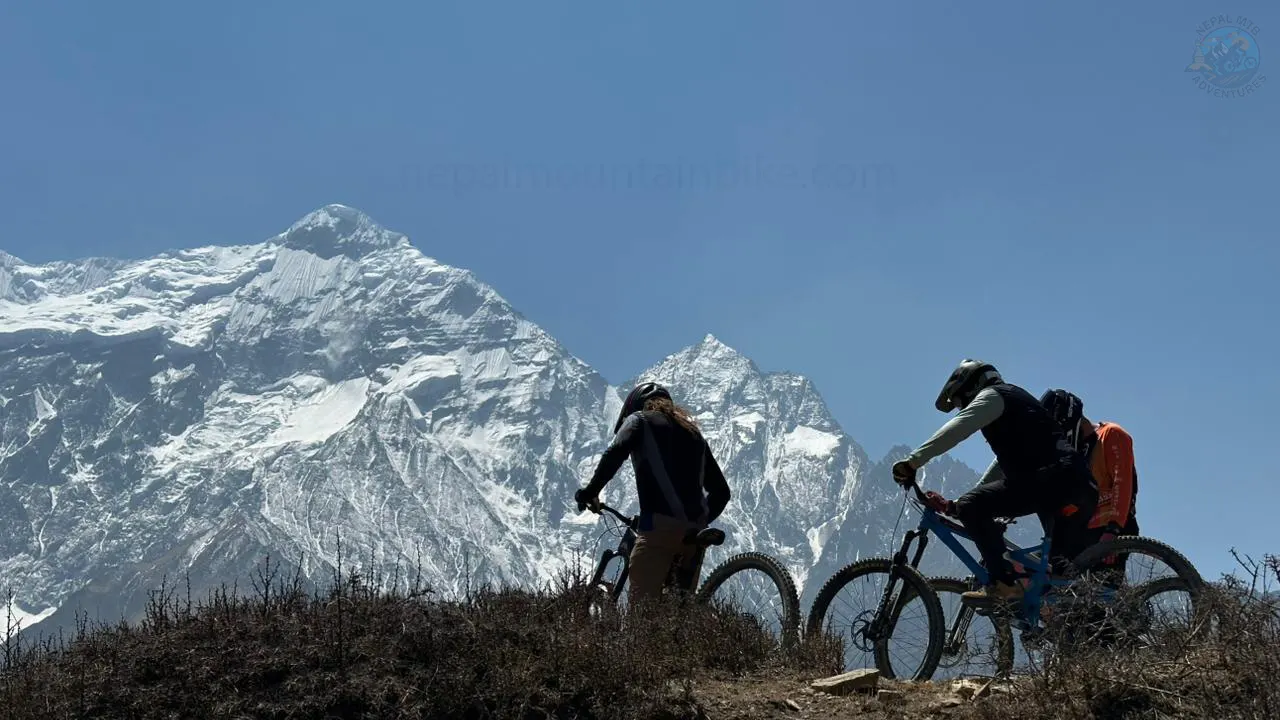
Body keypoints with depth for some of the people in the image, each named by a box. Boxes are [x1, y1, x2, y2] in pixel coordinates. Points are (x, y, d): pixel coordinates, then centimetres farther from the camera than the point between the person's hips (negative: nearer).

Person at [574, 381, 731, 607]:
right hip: (694, 532, 6)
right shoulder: (692, 430, 28)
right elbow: (721, 491, 27)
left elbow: (615, 453, -10)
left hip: (660, 527, -6)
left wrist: (590, 492, -3)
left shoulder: (640, 420, 12)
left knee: (641, 603, -11)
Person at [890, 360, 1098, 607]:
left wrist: (912, 462, -14)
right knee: (1061, 571, 17)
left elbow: (954, 430, -10)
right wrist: (957, 505, 33)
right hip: (1081, 488, 10)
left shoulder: (992, 395, 7)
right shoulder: (1014, 400, 36)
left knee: (973, 507, -15)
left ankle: (1003, 584, -19)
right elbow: (1003, 464, 37)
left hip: (1049, 477, -10)